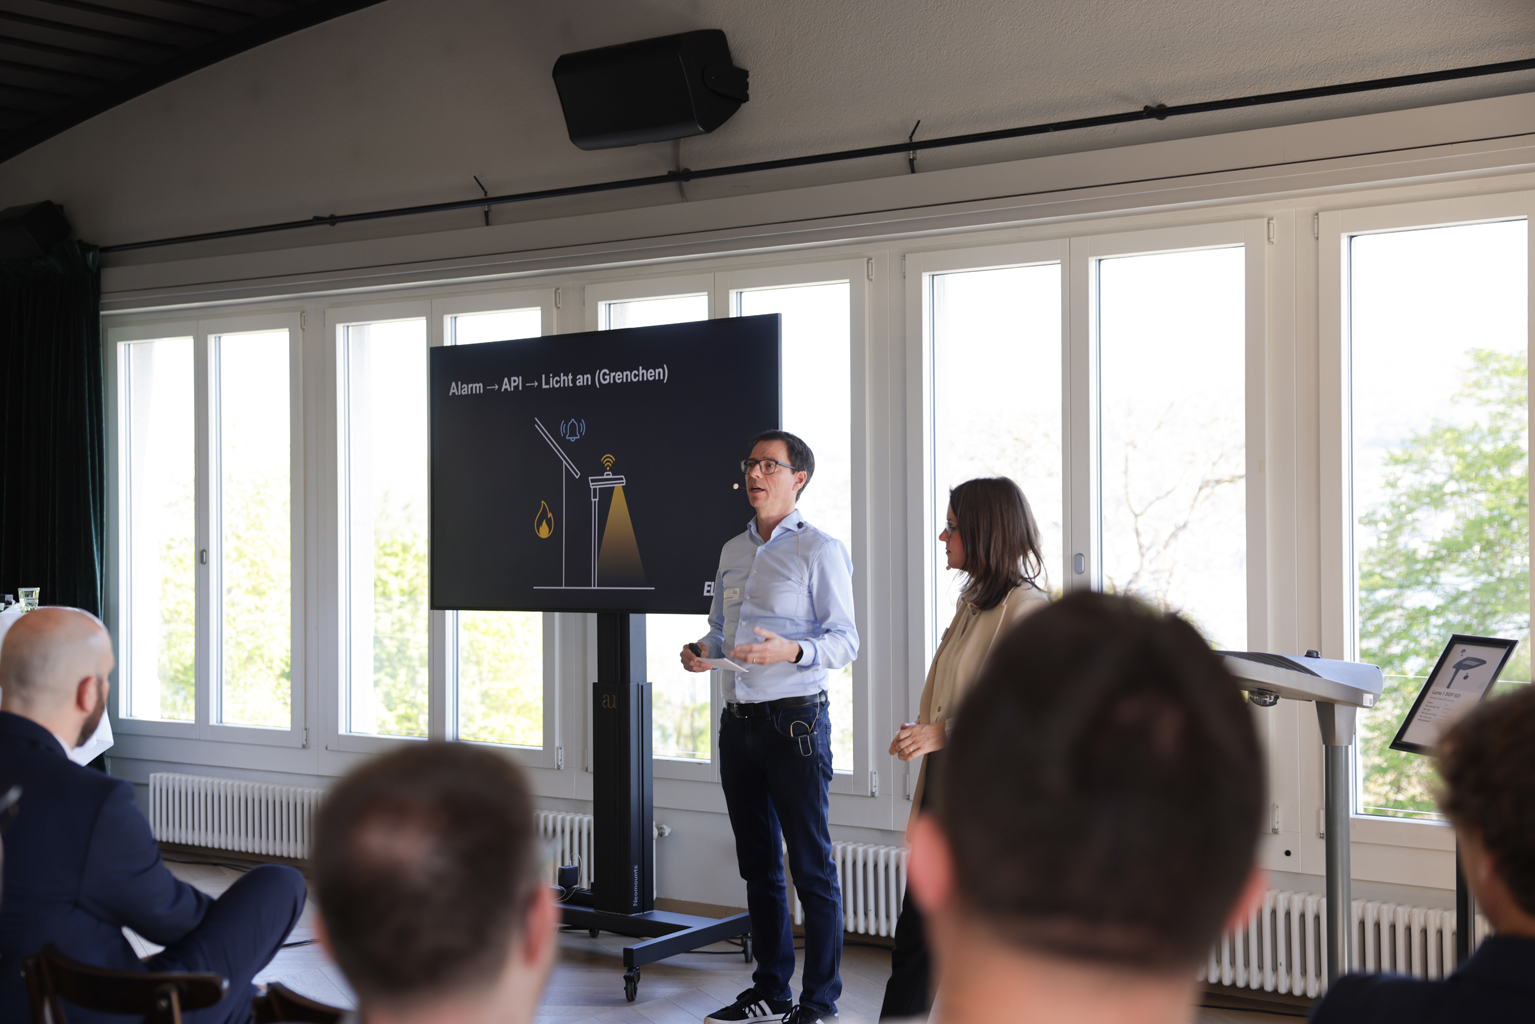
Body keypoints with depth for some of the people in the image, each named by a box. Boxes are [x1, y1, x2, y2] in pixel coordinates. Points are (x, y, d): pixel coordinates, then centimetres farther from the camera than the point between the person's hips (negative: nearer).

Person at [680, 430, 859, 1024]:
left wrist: (791, 651, -26)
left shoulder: (820, 551, -5)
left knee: (811, 868, -3)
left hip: (795, 720, -7)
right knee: (758, 864, 14)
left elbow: (845, 640, -9)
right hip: (739, 722, 7)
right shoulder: (732, 551, 16)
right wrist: (703, 651, 2)